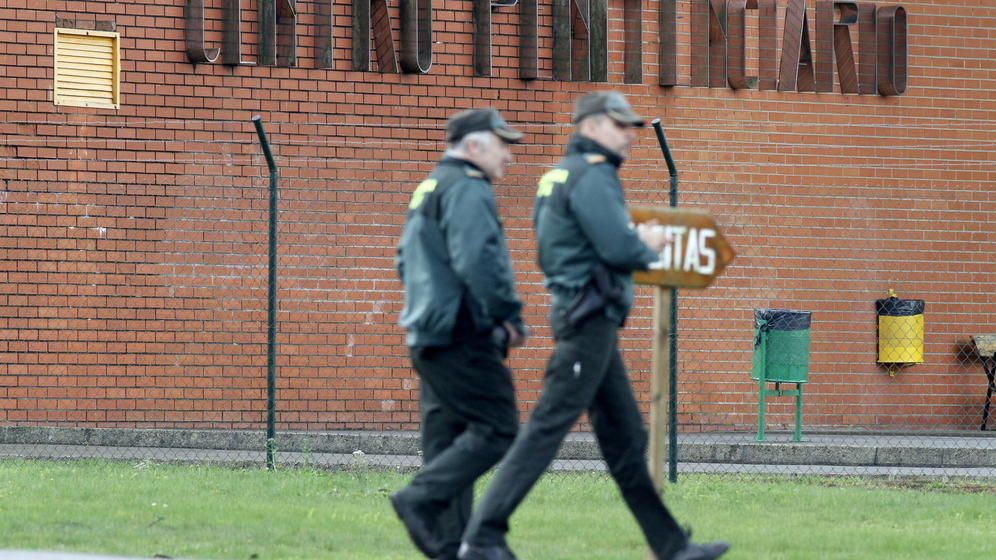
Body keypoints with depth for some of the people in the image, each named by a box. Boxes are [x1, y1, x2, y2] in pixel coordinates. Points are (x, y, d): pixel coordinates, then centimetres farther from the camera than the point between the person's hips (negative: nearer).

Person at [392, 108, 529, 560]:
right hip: (463, 336, -10)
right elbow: (478, 261, -23)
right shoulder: (467, 189, -11)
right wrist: (509, 315, -14)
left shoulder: (429, 190, 21)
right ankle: (421, 498, -18)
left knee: (447, 441, 9)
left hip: (427, 335, 10)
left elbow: (406, 260, 26)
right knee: (496, 430, -10)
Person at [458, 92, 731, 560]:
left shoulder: (563, 174, 17)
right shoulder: (591, 175, -13)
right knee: (547, 428, -10)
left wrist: (637, 240, 9)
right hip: (590, 316, -11)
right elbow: (619, 249, -22)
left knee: (626, 439, 12)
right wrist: (648, 249, -1)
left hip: (588, 320, 11)